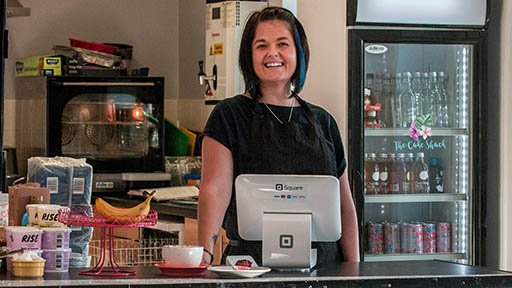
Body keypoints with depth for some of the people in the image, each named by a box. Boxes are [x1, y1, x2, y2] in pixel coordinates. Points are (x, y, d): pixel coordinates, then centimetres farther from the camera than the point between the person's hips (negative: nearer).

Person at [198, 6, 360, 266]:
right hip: (253, 263, -3)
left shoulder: (323, 122, 15)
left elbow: (345, 205, 16)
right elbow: (215, 188, -9)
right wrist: (205, 253, -24)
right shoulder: (230, 115, 3)